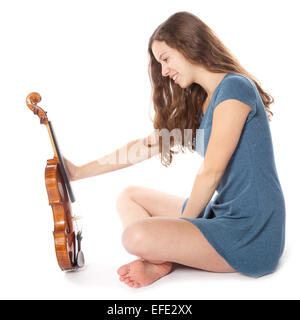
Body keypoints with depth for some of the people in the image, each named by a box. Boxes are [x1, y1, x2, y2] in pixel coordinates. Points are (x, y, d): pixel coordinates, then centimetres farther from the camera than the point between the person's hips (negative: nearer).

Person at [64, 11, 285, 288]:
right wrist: (80, 172, 16)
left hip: (250, 233, -10)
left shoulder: (234, 88, -16)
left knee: (137, 236, -29)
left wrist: (182, 225, -4)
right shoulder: (197, 104, 13)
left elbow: (210, 173, -18)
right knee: (130, 196, 14)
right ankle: (159, 262, -8)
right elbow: (147, 144, 15)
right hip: (221, 213, 10)